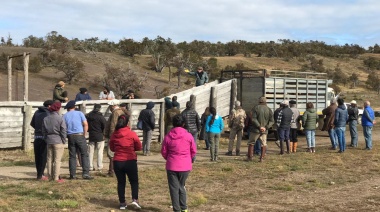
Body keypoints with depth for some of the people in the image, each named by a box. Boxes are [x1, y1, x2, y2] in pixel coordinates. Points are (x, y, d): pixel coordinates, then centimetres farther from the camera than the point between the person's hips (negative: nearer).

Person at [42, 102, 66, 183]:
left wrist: (46, 139, 17)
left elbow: (44, 131, 9)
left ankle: (50, 177, 16)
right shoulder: (60, 118, -11)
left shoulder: (45, 119, 5)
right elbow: (63, 131, -12)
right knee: (57, 160, -2)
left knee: (49, 159, 12)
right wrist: (64, 141, -2)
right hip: (58, 141, -5)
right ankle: (56, 178, -3)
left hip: (49, 141, 5)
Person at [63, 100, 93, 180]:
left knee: (72, 156, 8)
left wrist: (66, 136, 15)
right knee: (84, 155, 0)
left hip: (70, 136, 3)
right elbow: (86, 124, -2)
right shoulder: (79, 113, 3)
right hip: (80, 135, -2)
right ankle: (85, 173, -7)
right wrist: (84, 134, 5)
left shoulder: (65, 116, 8)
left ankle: (73, 174, 6)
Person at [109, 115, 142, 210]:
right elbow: (139, 147, 1)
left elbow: (112, 148, 12)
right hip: (130, 161, -2)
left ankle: (122, 203, 15)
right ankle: (135, 200, -3)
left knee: (121, 182, 13)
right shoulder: (132, 134, -8)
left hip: (117, 162, 2)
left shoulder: (114, 135, 0)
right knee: (134, 181, 12)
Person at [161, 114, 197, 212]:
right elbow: (194, 151, 2)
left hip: (172, 166, -1)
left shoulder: (168, 136, -4)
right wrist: (190, 159, 22)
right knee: (182, 187, 15)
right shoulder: (188, 136, -5)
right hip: (185, 166, 1)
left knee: (174, 188, 6)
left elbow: (163, 152, 2)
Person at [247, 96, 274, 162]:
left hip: (256, 129, -3)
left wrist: (259, 126, -16)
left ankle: (250, 157, 6)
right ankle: (262, 158, 4)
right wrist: (266, 127, -10)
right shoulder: (269, 110, 5)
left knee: (251, 143, 9)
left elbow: (253, 119, -15)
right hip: (264, 130, 3)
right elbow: (272, 121, -1)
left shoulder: (255, 108, -4)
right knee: (263, 144, 10)